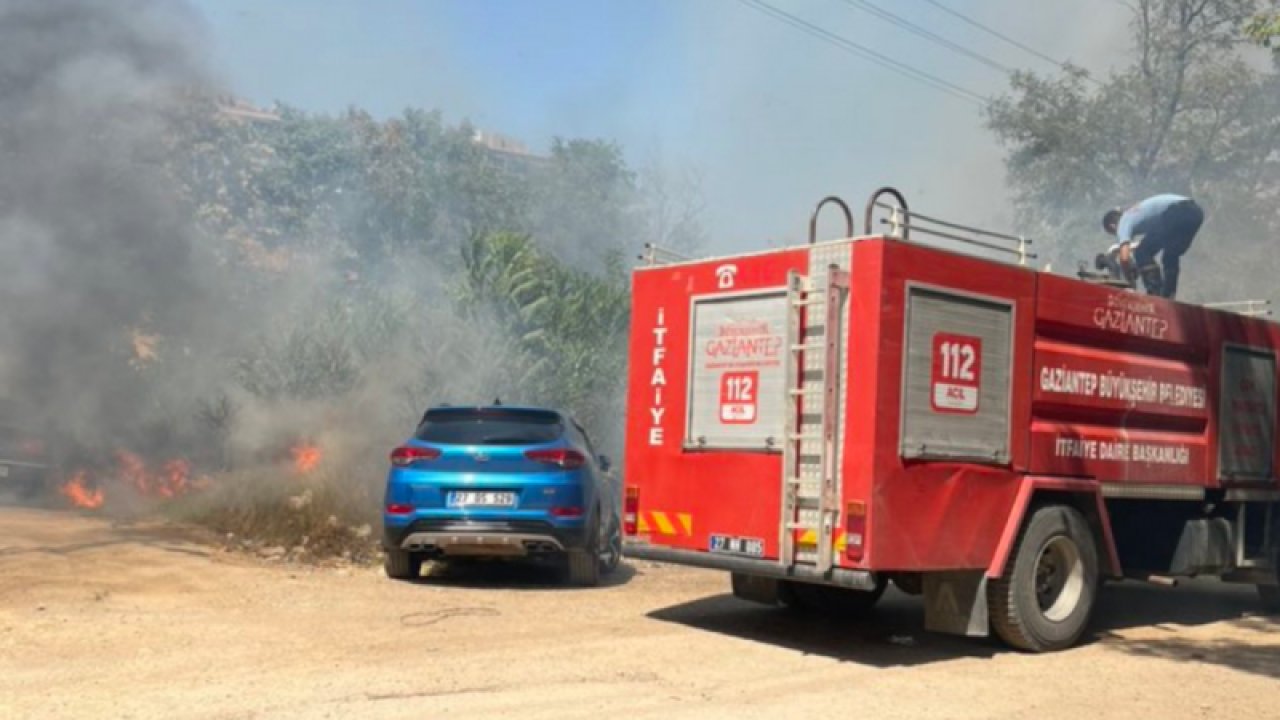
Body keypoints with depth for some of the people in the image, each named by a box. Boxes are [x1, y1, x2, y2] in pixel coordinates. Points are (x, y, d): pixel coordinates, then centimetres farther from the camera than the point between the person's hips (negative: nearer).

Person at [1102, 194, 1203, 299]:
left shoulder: (1123, 222, 10)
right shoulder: (1137, 214, 35)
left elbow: (1125, 257, -3)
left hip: (1176, 213, -9)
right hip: (1194, 211, 9)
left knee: (1142, 254, 2)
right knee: (1170, 256, 23)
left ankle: (1155, 295, -6)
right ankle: (1167, 297, 18)